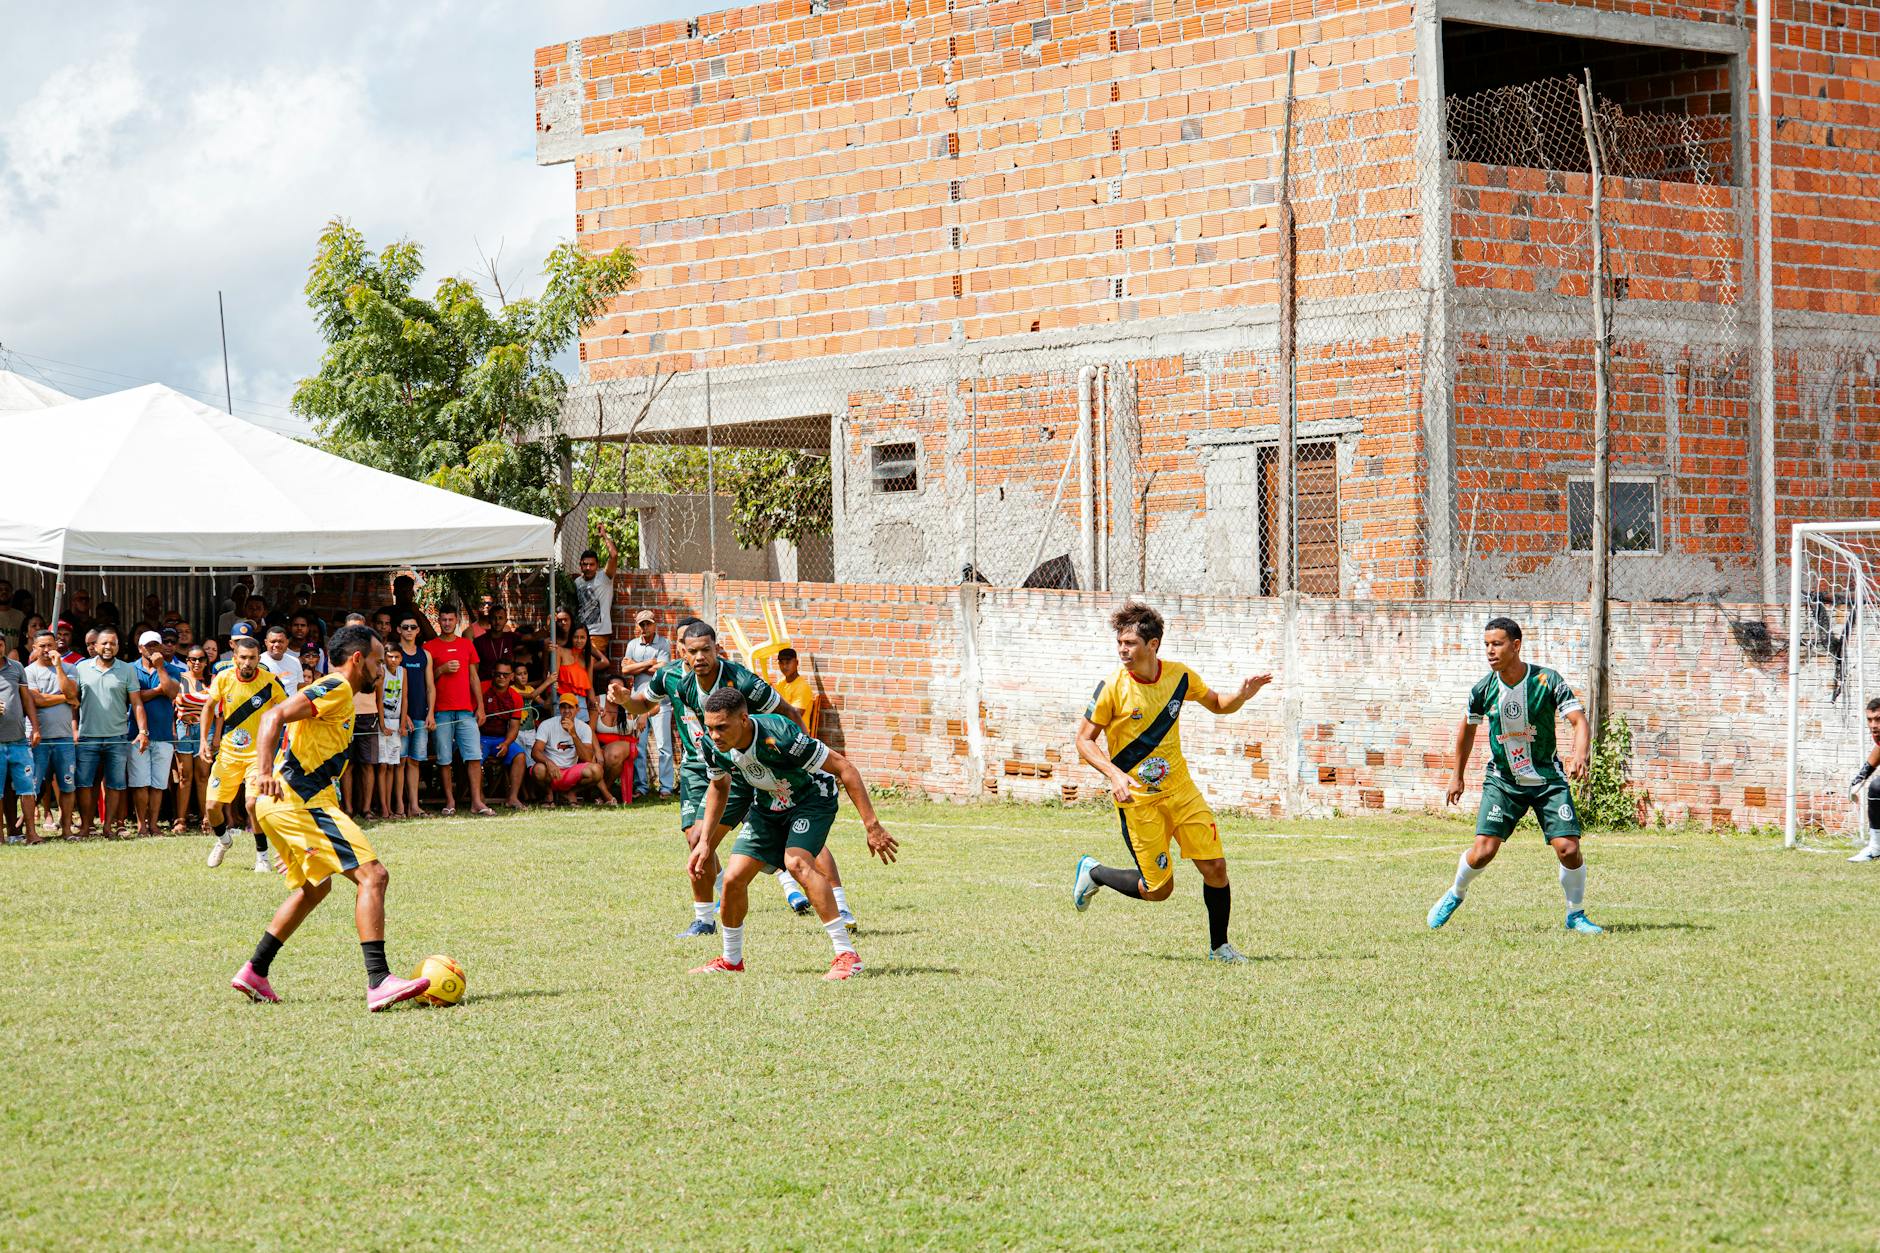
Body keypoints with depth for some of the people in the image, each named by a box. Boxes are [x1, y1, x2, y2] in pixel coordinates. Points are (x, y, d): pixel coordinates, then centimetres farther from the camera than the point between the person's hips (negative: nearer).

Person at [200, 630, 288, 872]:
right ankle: (223, 840, 34)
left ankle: (262, 854, -2)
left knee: (253, 802, -23)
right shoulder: (224, 678, -8)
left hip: (258, 752, -3)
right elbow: (210, 707, 10)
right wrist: (204, 740, 5)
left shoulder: (270, 682, -13)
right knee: (213, 806, 0)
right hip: (228, 752, 3)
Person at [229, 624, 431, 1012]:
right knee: (373, 875, -16)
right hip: (299, 801, -11)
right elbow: (274, 716, -20)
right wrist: (265, 771, -33)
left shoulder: (338, 696, 25)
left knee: (314, 887, 29)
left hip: (283, 803, 11)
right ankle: (379, 983, -25)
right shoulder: (336, 689, -6)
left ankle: (254, 972, 31)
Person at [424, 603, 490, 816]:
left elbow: (474, 677, 14)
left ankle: (476, 801, -8)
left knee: (474, 756, -6)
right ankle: (450, 801, 5)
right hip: (441, 710, -2)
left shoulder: (466, 645, 14)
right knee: (444, 758, -1)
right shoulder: (430, 647, 5)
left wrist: (480, 706, 7)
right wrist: (442, 669, -12)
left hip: (466, 710, 2)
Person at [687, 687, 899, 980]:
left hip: (813, 798, -6)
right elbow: (719, 787, 7)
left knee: (796, 862, -31)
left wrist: (872, 826, -31)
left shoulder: (778, 737, -37)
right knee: (734, 877, -5)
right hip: (769, 806, 6)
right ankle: (731, 960, 20)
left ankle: (847, 955, -28)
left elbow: (844, 768, -30)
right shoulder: (714, 745, -18)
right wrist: (706, 841, 4)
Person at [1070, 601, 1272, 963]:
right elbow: (1084, 739, -9)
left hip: (1180, 789, 4)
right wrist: (1114, 774, -25)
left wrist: (1241, 696, -8)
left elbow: (1217, 705, 15)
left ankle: (1219, 946, 17)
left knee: (1215, 868, -3)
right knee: (1158, 889, -2)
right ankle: (1093, 872, 24)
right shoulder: (1112, 688, -15)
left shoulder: (1180, 676, -3)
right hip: (1136, 798, -4)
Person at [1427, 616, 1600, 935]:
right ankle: (1455, 894, 19)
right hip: (1501, 780, 1)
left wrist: (1579, 755, -36)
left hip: (1548, 778, -1)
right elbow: (1467, 727, 13)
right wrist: (1457, 776, 19)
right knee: (1483, 850, -12)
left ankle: (1575, 915, 11)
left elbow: (1580, 721, -16)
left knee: (1568, 848, -13)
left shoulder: (1547, 680, -13)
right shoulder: (1484, 689, -6)